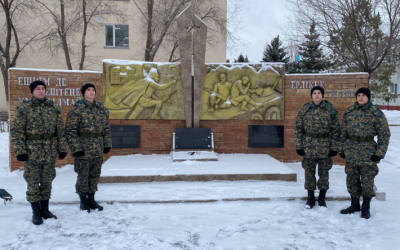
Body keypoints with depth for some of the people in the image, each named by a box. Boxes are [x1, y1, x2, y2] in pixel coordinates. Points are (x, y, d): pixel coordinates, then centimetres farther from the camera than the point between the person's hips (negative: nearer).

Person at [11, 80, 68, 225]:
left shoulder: (54, 109, 7)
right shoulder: (24, 109, -2)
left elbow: (60, 130, 9)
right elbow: (16, 131, -4)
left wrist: (62, 148, 5)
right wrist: (20, 151, -11)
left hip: (50, 152, 3)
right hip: (32, 152, -3)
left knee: (47, 182, 11)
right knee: (33, 183, 3)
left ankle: (45, 209, 25)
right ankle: (36, 212, 16)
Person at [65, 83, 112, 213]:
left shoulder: (101, 108, 9)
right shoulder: (77, 109, -7)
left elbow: (106, 128, 15)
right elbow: (70, 130, -10)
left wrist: (107, 144, 10)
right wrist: (76, 148, -14)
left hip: (98, 149, 5)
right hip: (83, 149, -5)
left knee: (95, 174, 13)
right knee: (83, 175, 4)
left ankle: (91, 199, 27)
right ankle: (83, 201, 20)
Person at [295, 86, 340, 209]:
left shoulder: (330, 109, 0)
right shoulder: (304, 109, 2)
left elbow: (335, 130, 1)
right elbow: (298, 128, 3)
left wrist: (334, 147, -4)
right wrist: (299, 146, -3)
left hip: (325, 147, -1)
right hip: (308, 146, 1)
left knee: (324, 173, 8)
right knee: (309, 172, 7)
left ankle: (322, 198, 23)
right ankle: (310, 198, 20)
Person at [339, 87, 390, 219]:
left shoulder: (376, 113, -5)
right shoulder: (349, 112, 7)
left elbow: (385, 134, -4)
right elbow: (343, 132, 13)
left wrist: (379, 153, -10)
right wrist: (342, 149, 10)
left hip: (368, 151, -4)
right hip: (351, 151, 4)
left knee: (367, 180, 4)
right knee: (352, 179, 11)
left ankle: (365, 208, 20)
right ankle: (354, 205, 27)